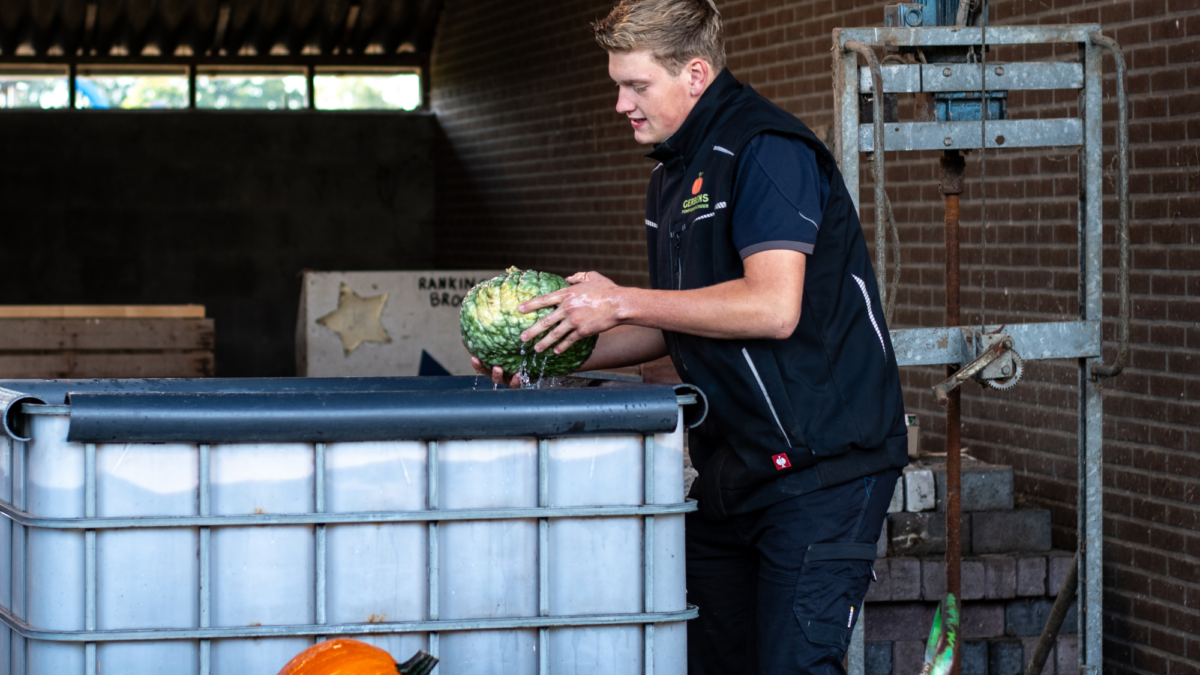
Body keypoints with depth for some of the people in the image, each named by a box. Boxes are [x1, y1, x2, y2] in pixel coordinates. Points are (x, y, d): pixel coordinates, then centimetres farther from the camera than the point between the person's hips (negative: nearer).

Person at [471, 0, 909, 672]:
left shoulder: (767, 150, -15)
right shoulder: (674, 174, 16)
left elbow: (772, 308, -26)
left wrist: (621, 302, -17)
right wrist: (557, 353, 9)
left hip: (822, 461, -9)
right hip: (735, 466, 9)